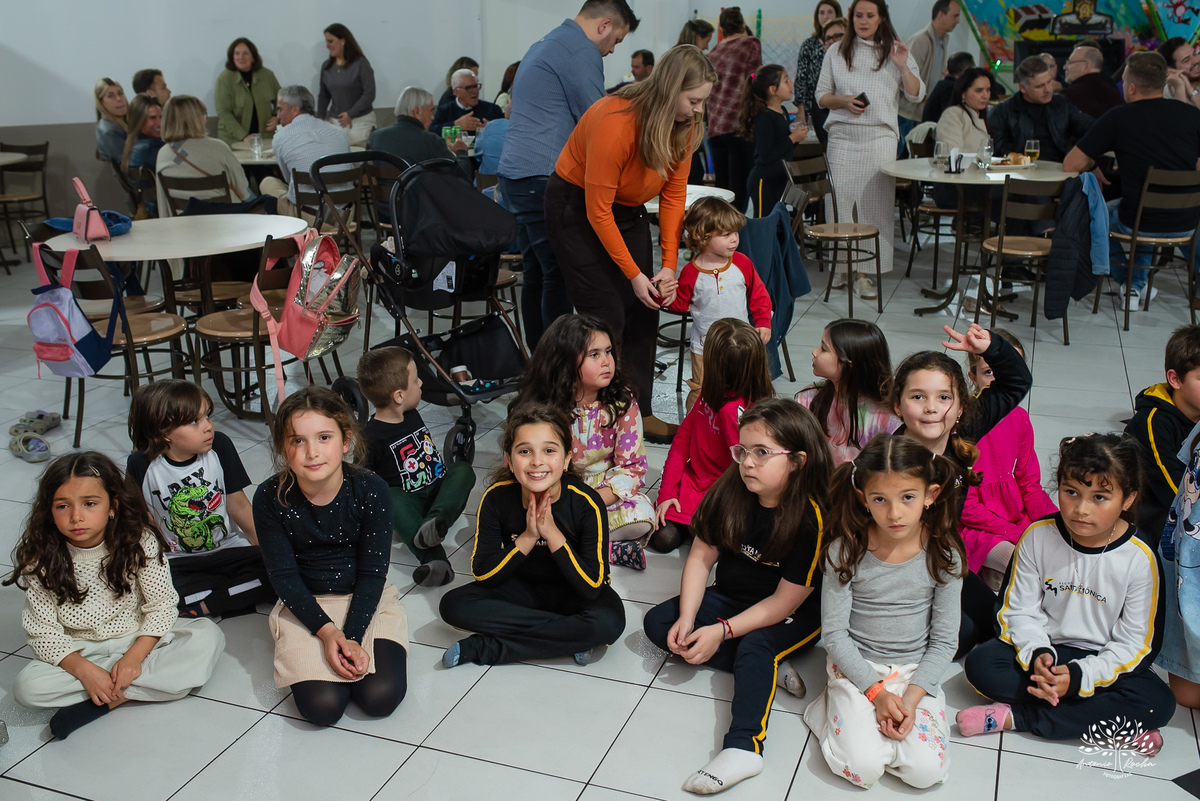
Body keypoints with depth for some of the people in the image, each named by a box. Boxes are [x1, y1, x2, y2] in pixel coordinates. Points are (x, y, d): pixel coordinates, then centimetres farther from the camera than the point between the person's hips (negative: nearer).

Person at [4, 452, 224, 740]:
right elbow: (43, 631, -12)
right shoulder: (40, 559, -12)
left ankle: (107, 701, -26)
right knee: (26, 686, -28)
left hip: (140, 640, 0)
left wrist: (135, 656, -25)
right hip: (79, 651, 0)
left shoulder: (140, 541, -13)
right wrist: (82, 669, -27)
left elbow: (161, 605, -11)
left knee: (208, 635, -24)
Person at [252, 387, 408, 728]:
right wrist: (327, 631, -20)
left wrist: (352, 637, -22)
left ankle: (348, 656, 11)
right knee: (321, 706, -20)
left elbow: (372, 573, -12)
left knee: (381, 697, -20)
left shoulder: (371, 489, -18)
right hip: (304, 605, 0)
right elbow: (284, 575, -9)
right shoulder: (271, 498, -16)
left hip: (368, 599, 0)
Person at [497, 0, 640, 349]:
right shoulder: (581, 49, -9)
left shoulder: (545, 43, 23)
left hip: (515, 174, 10)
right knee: (561, 274, -6)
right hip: (544, 179, -10)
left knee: (536, 271, 12)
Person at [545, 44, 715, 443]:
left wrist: (669, 265, -14)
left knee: (643, 312, 1)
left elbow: (674, 195, -6)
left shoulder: (685, 126, -12)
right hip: (577, 205, -7)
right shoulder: (615, 122, -32)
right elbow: (598, 210, -27)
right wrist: (634, 275, -23)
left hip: (629, 208, 7)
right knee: (607, 315, -11)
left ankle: (639, 412, 12)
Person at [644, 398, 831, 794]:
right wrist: (687, 619, -17)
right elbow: (701, 556, -5)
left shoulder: (812, 518, -26)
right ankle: (770, 667, -17)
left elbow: (785, 601, -23)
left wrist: (722, 630, -26)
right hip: (732, 596, 6)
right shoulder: (729, 492, -13)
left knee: (755, 645, -35)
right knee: (658, 623, -10)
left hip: (793, 614, -6)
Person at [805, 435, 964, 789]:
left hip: (916, 671, 2)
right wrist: (875, 692, -16)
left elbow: (943, 641, -4)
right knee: (862, 768, -20)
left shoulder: (943, 555, -10)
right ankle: (832, 706, 7)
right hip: (856, 666, -2)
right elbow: (834, 632, -9)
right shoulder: (846, 551, -14)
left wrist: (911, 697, -15)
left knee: (926, 770, -17)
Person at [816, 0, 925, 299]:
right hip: (842, 136, 1)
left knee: (874, 204, -5)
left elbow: (917, 95, 7)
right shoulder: (836, 52, 13)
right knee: (839, 199, -1)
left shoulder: (895, 51, 10)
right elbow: (821, 96, 12)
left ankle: (864, 272, -1)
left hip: (879, 137, -1)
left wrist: (903, 67, -8)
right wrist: (844, 101, -8)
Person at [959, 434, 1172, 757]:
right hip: (1043, 649, 1)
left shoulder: (1139, 559, -14)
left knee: (1158, 702, -28)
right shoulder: (1037, 537, -9)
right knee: (980, 663, -23)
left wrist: (1079, 675, -26)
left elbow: (1133, 643, -13)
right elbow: (1020, 609, -4)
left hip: (1104, 661, -1)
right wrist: (1037, 653, -24)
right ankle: (1105, 720, -22)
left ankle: (1015, 717, -27)